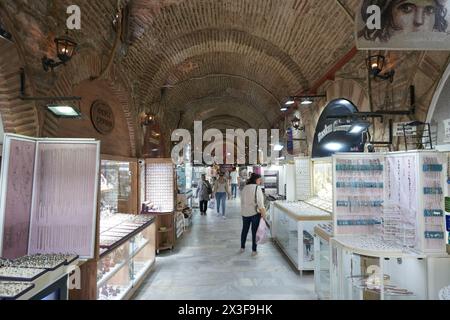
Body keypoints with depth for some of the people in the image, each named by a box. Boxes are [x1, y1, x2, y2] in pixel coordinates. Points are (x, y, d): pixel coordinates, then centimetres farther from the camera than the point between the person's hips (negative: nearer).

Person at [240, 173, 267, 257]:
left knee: (244, 230, 18)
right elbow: (260, 202, -17)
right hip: (255, 213, -5)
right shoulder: (257, 188, -13)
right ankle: (254, 250, 14)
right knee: (254, 231, 6)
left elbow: (242, 200, 10)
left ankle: (242, 247, 30)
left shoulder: (245, 188, 4)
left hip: (245, 213, 5)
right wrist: (263, 214, -11)